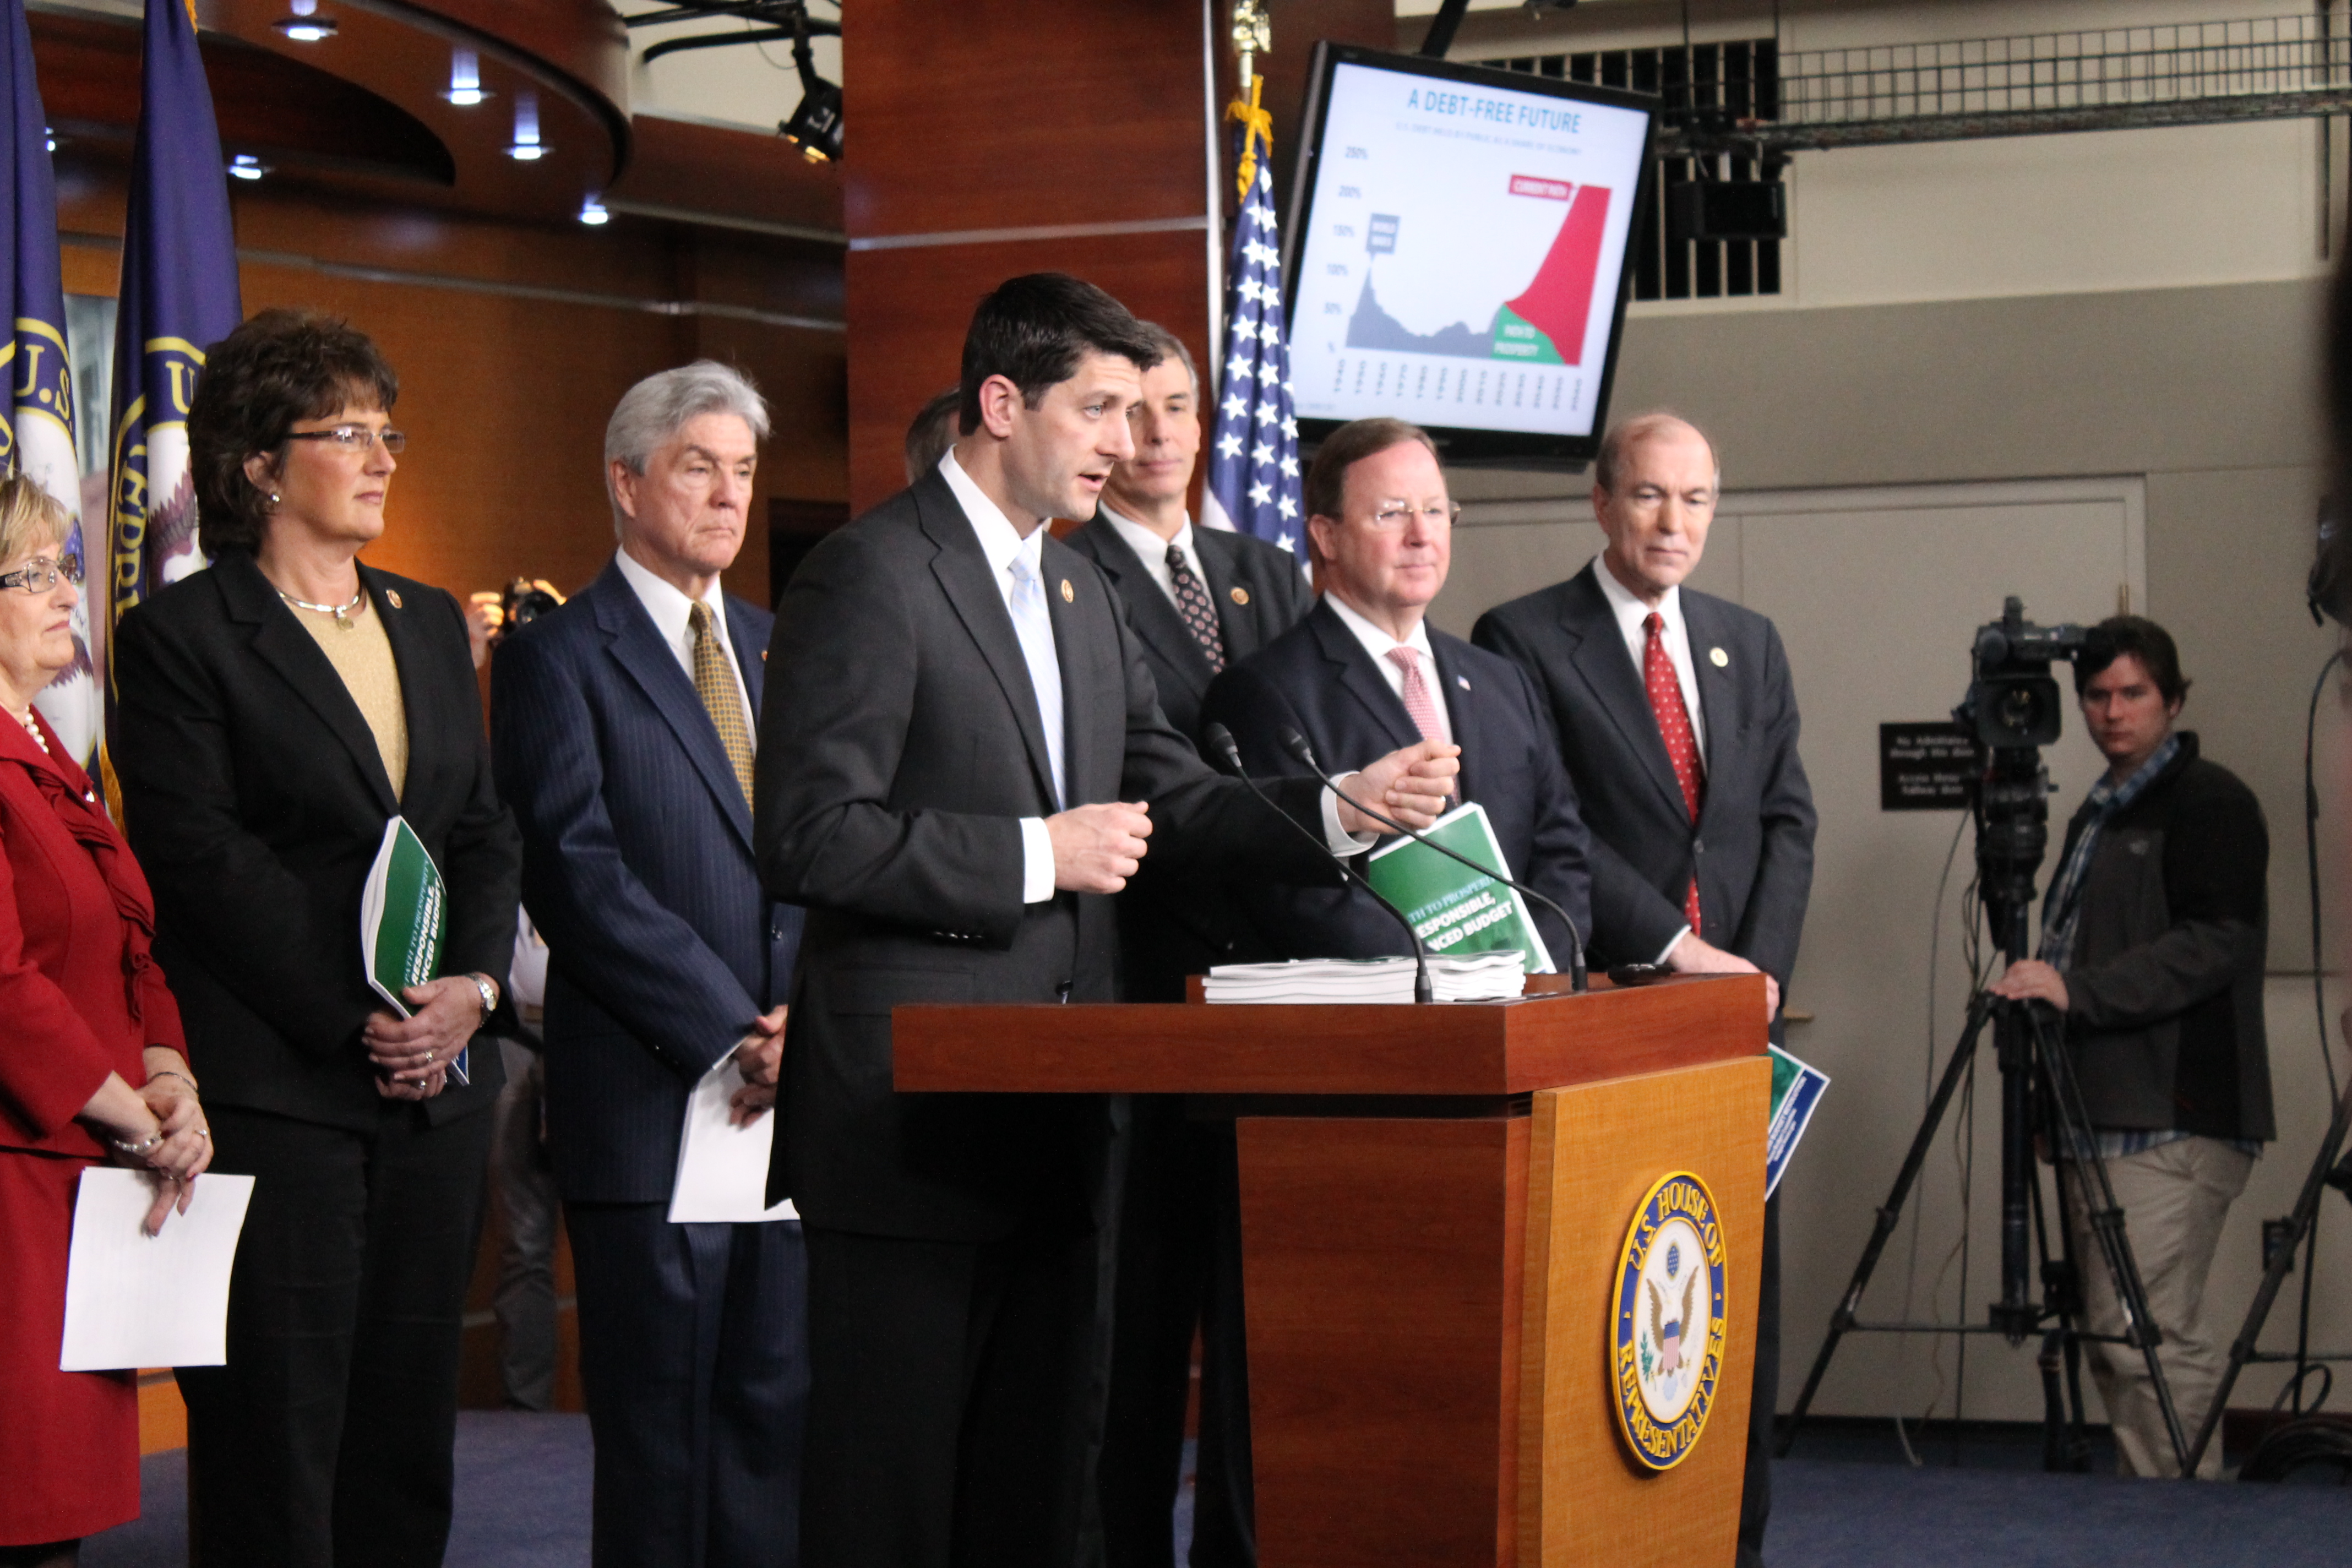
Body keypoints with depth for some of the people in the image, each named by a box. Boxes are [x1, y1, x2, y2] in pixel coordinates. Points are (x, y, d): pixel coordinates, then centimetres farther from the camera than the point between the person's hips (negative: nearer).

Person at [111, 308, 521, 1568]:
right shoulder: (181, 636, -3)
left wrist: (473, 983, -3)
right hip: (273, 1092, -6)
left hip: (435, 1084, 6)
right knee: (276, 1432, -3)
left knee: (408, 1423, 7)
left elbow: (486, 831, 15)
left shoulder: (430, 624, 18)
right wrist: (357, 1017, -14)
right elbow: (203, 860, -10)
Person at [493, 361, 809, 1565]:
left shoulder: (779, 649, 17)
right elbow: (579, 878, -11)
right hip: (650, 1101, -5)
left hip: (788, 1096, 6)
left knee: (778, 1412, 5)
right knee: (658, 1434, 0)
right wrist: (730, 1035, -14)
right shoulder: (556, 657, -2)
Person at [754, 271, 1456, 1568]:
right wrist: (1036, 855, -16)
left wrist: (1342, 807, 0)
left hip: (1047, 1110, 8)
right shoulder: (870, 574, -10)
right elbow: (809, 836, -17)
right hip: (913, 1110, -8)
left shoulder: (1080, 591, 18)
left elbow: (1170, 800, 16)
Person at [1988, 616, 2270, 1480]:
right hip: (2105, 1115, 9)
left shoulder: (2211, 802, -6)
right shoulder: (2100, 811, 23)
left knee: (2142, 1331, -14)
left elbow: (2219, 943, -17)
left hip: (2175, 1119, -9)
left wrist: (2076, 988, -21)